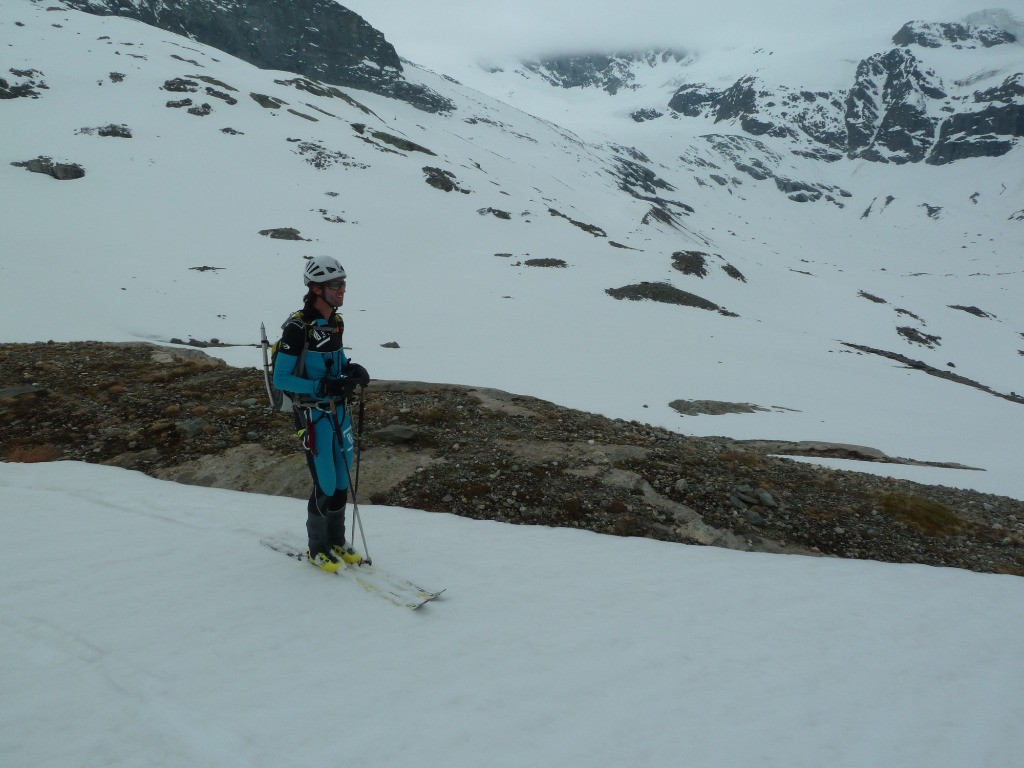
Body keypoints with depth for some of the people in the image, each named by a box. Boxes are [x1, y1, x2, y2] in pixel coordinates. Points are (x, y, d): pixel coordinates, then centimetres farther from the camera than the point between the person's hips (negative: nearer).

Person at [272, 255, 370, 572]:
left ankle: (336, 542, 29)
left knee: (343, 478, 13)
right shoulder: (298, 327, -19)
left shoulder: (335, 322, 5)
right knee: (325, 484, -1)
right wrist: (324, 386, -26)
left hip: (338, 410, 7)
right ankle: (317, 549, 18)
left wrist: (352, 370, -2)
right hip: (313, 413, -7)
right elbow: (280, 379, -18)